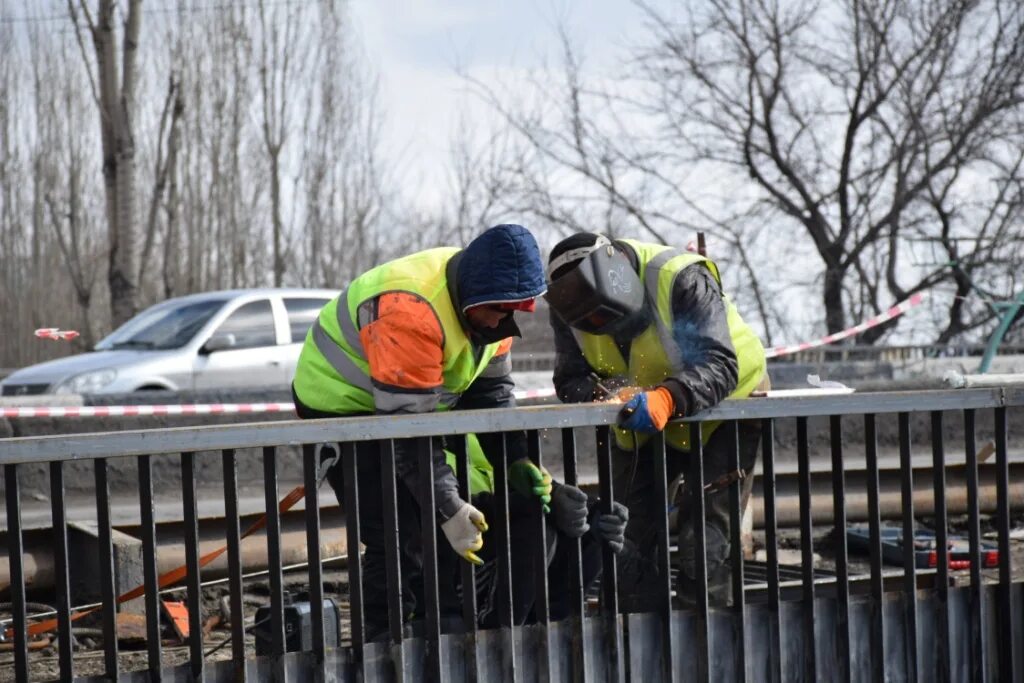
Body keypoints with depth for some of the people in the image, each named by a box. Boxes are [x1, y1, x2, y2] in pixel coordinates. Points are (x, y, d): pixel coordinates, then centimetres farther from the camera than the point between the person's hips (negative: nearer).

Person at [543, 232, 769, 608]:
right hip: (641, 423, 5)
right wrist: (608, 393, -40)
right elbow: (571, 380, -17)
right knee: (631, 536, 7)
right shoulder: (568, 301, -16)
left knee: (705, 534, -12)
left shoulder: (682, 280, -32)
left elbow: (720, 366, -37)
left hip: (721, 411, -5)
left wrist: (667, 398, -55)